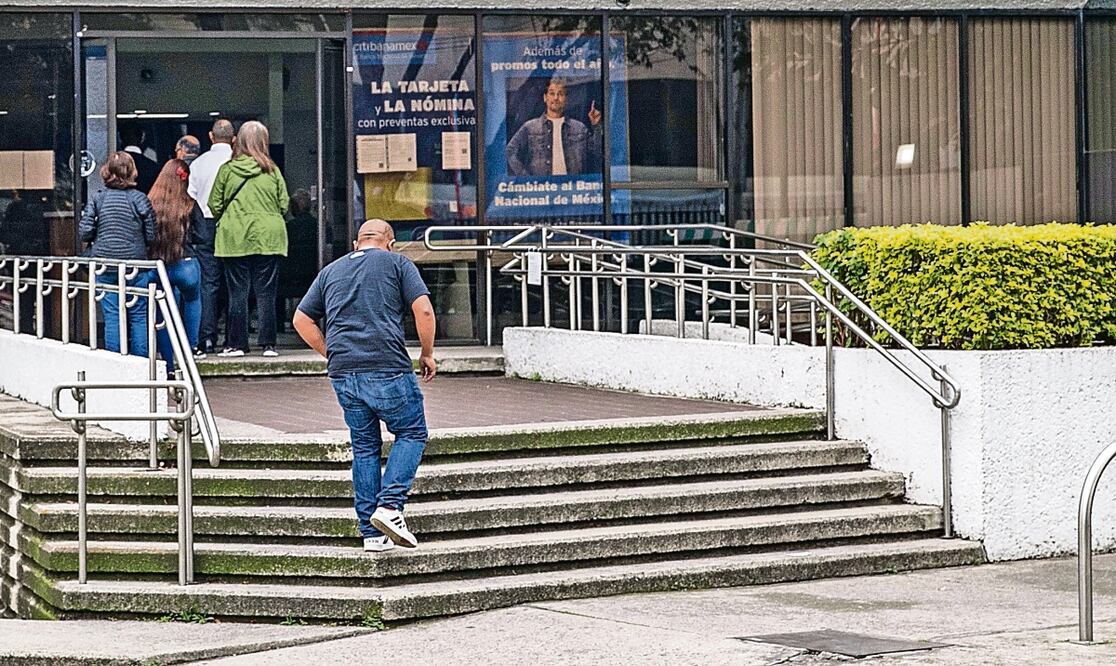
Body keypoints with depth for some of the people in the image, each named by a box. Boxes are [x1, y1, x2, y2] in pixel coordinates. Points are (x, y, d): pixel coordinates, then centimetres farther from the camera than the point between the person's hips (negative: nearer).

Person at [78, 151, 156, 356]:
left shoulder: (97, 199, -1)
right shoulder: (139, 199, -5)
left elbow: (84, 232, -3)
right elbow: (151, 235, -4)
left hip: (105, 268, 1)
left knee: (111, 317, 5)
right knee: (139, 316, 6)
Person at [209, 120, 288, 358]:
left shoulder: (227, 169, -1)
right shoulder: (272, 171, 0)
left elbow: (215, 204, 3)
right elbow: (284, 204, 3)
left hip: (234, 238, 0)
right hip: (267, 237, 0)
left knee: (237, 293, 5)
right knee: (266, 293, 3)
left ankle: (237, 344, 6)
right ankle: (268, 344, 2)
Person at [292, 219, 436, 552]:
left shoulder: (331, 271, 22)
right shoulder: (398, 264, 9)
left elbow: (301, 320, 18)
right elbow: (423, 310, -3)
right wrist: (427, 354, 8)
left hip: (343, 374, 4)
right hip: (388, 368, -4)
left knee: (364, 447, 12)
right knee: (411, 433, 11)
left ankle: (372, 533, 10)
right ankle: (390, 506, -8)